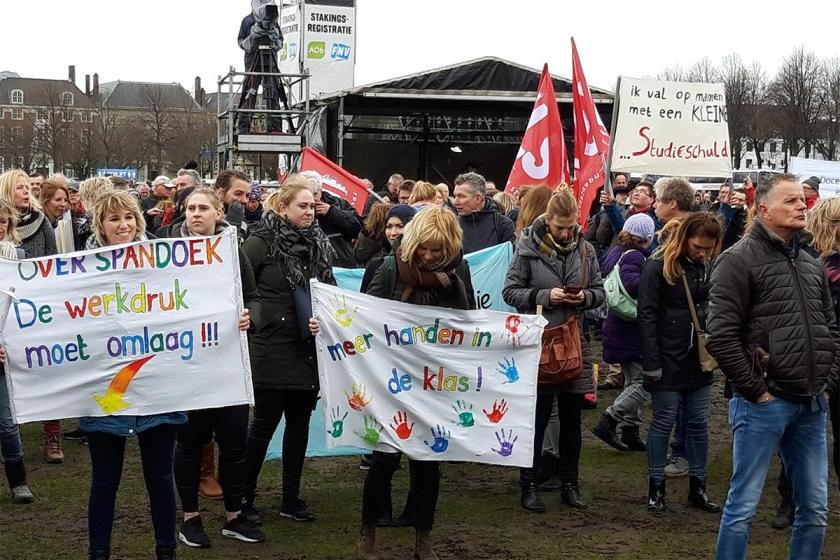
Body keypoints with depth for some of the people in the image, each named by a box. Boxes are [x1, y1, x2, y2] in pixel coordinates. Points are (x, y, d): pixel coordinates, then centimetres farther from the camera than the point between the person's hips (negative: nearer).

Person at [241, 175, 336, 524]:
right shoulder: (261, 243, -7)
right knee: (265, 422, 0)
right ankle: (244, 496, 14)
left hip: (308, 350, 5)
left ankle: (291, 498, 21)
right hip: (272, 349, -5)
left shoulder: (318, 244, 9)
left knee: (300, 423, 11)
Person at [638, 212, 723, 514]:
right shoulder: (659, 266, -10)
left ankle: (697, 487, 19)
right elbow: (646, 315, -13)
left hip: (699, 360, 6)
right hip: (668, 361, -5)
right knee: (663, 422, 3)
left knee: (698, 423, 9)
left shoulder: (707, 267, 7)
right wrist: (652, 363, -16)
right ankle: (656, 487, 14)